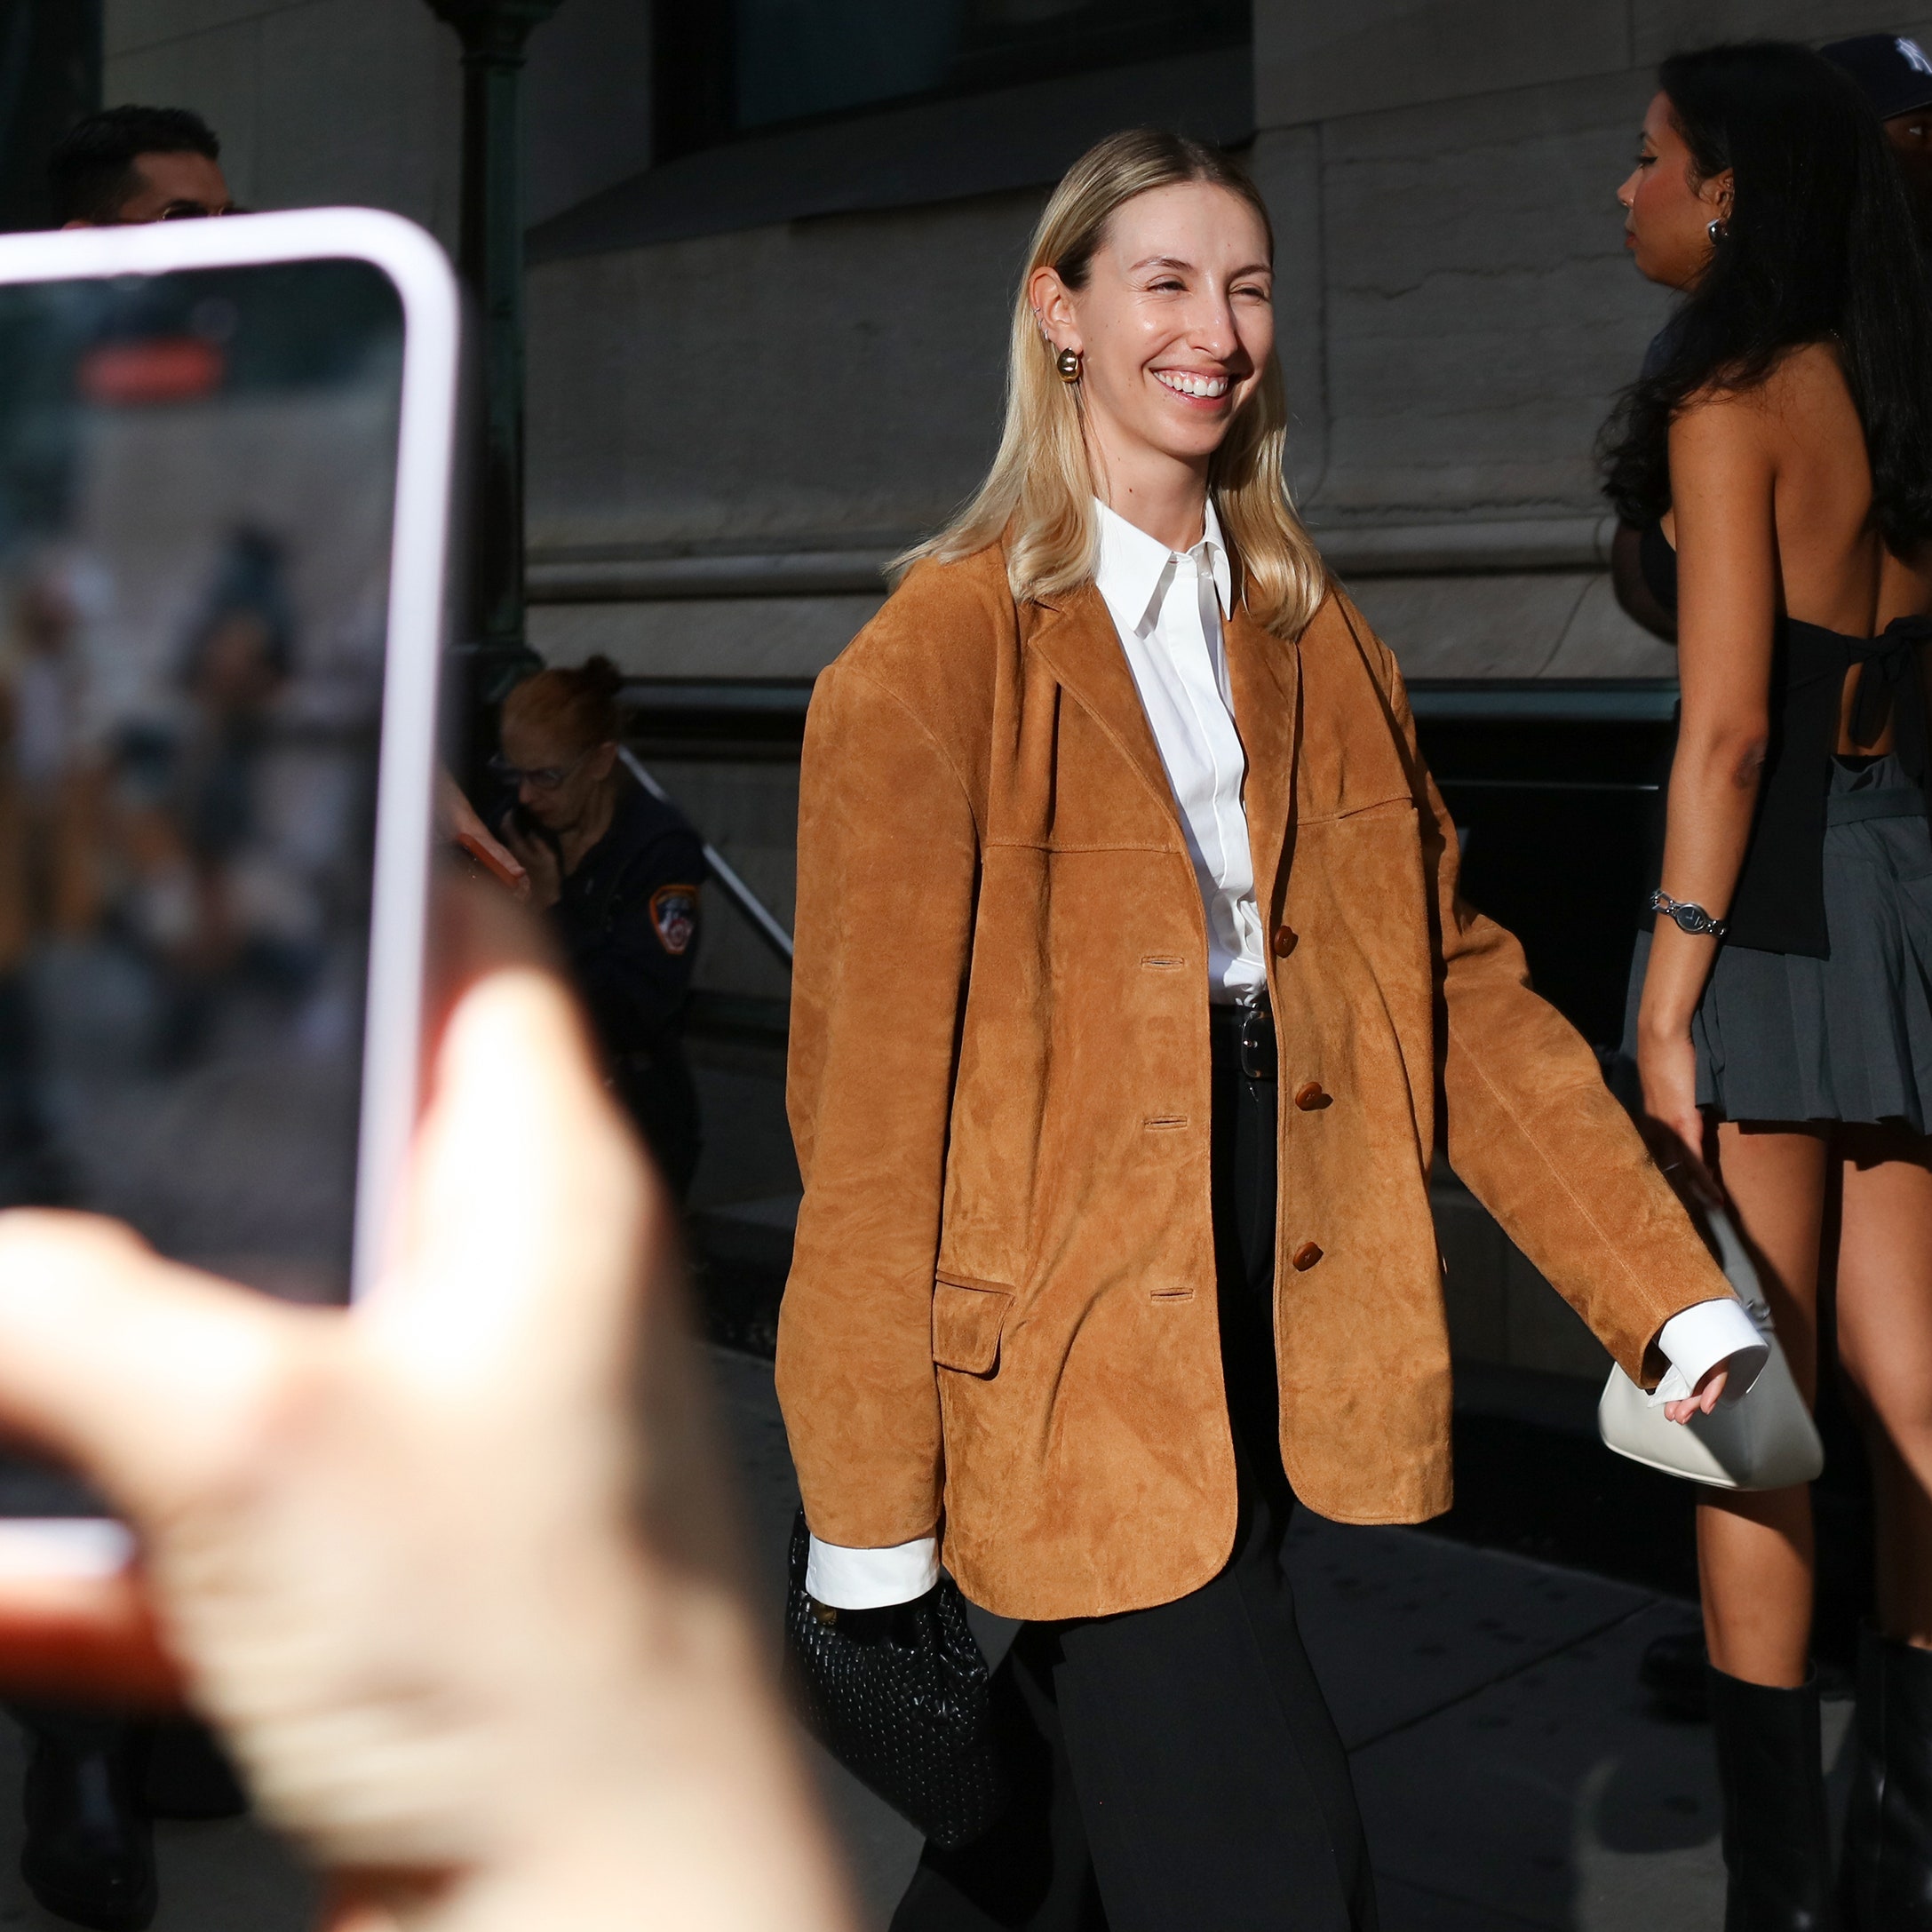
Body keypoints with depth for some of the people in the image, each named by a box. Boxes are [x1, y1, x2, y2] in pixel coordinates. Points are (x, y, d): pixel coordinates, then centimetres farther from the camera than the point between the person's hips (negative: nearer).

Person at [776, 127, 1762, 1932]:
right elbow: (873, 1091, -11)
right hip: (1064, 1349, -5)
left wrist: (1676, 1295, 2)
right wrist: (869, 1507, -12)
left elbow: (1456, 983, 9)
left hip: (1267, 1338, 6)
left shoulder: (1316, 642, 11)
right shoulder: (939, 654, -8)